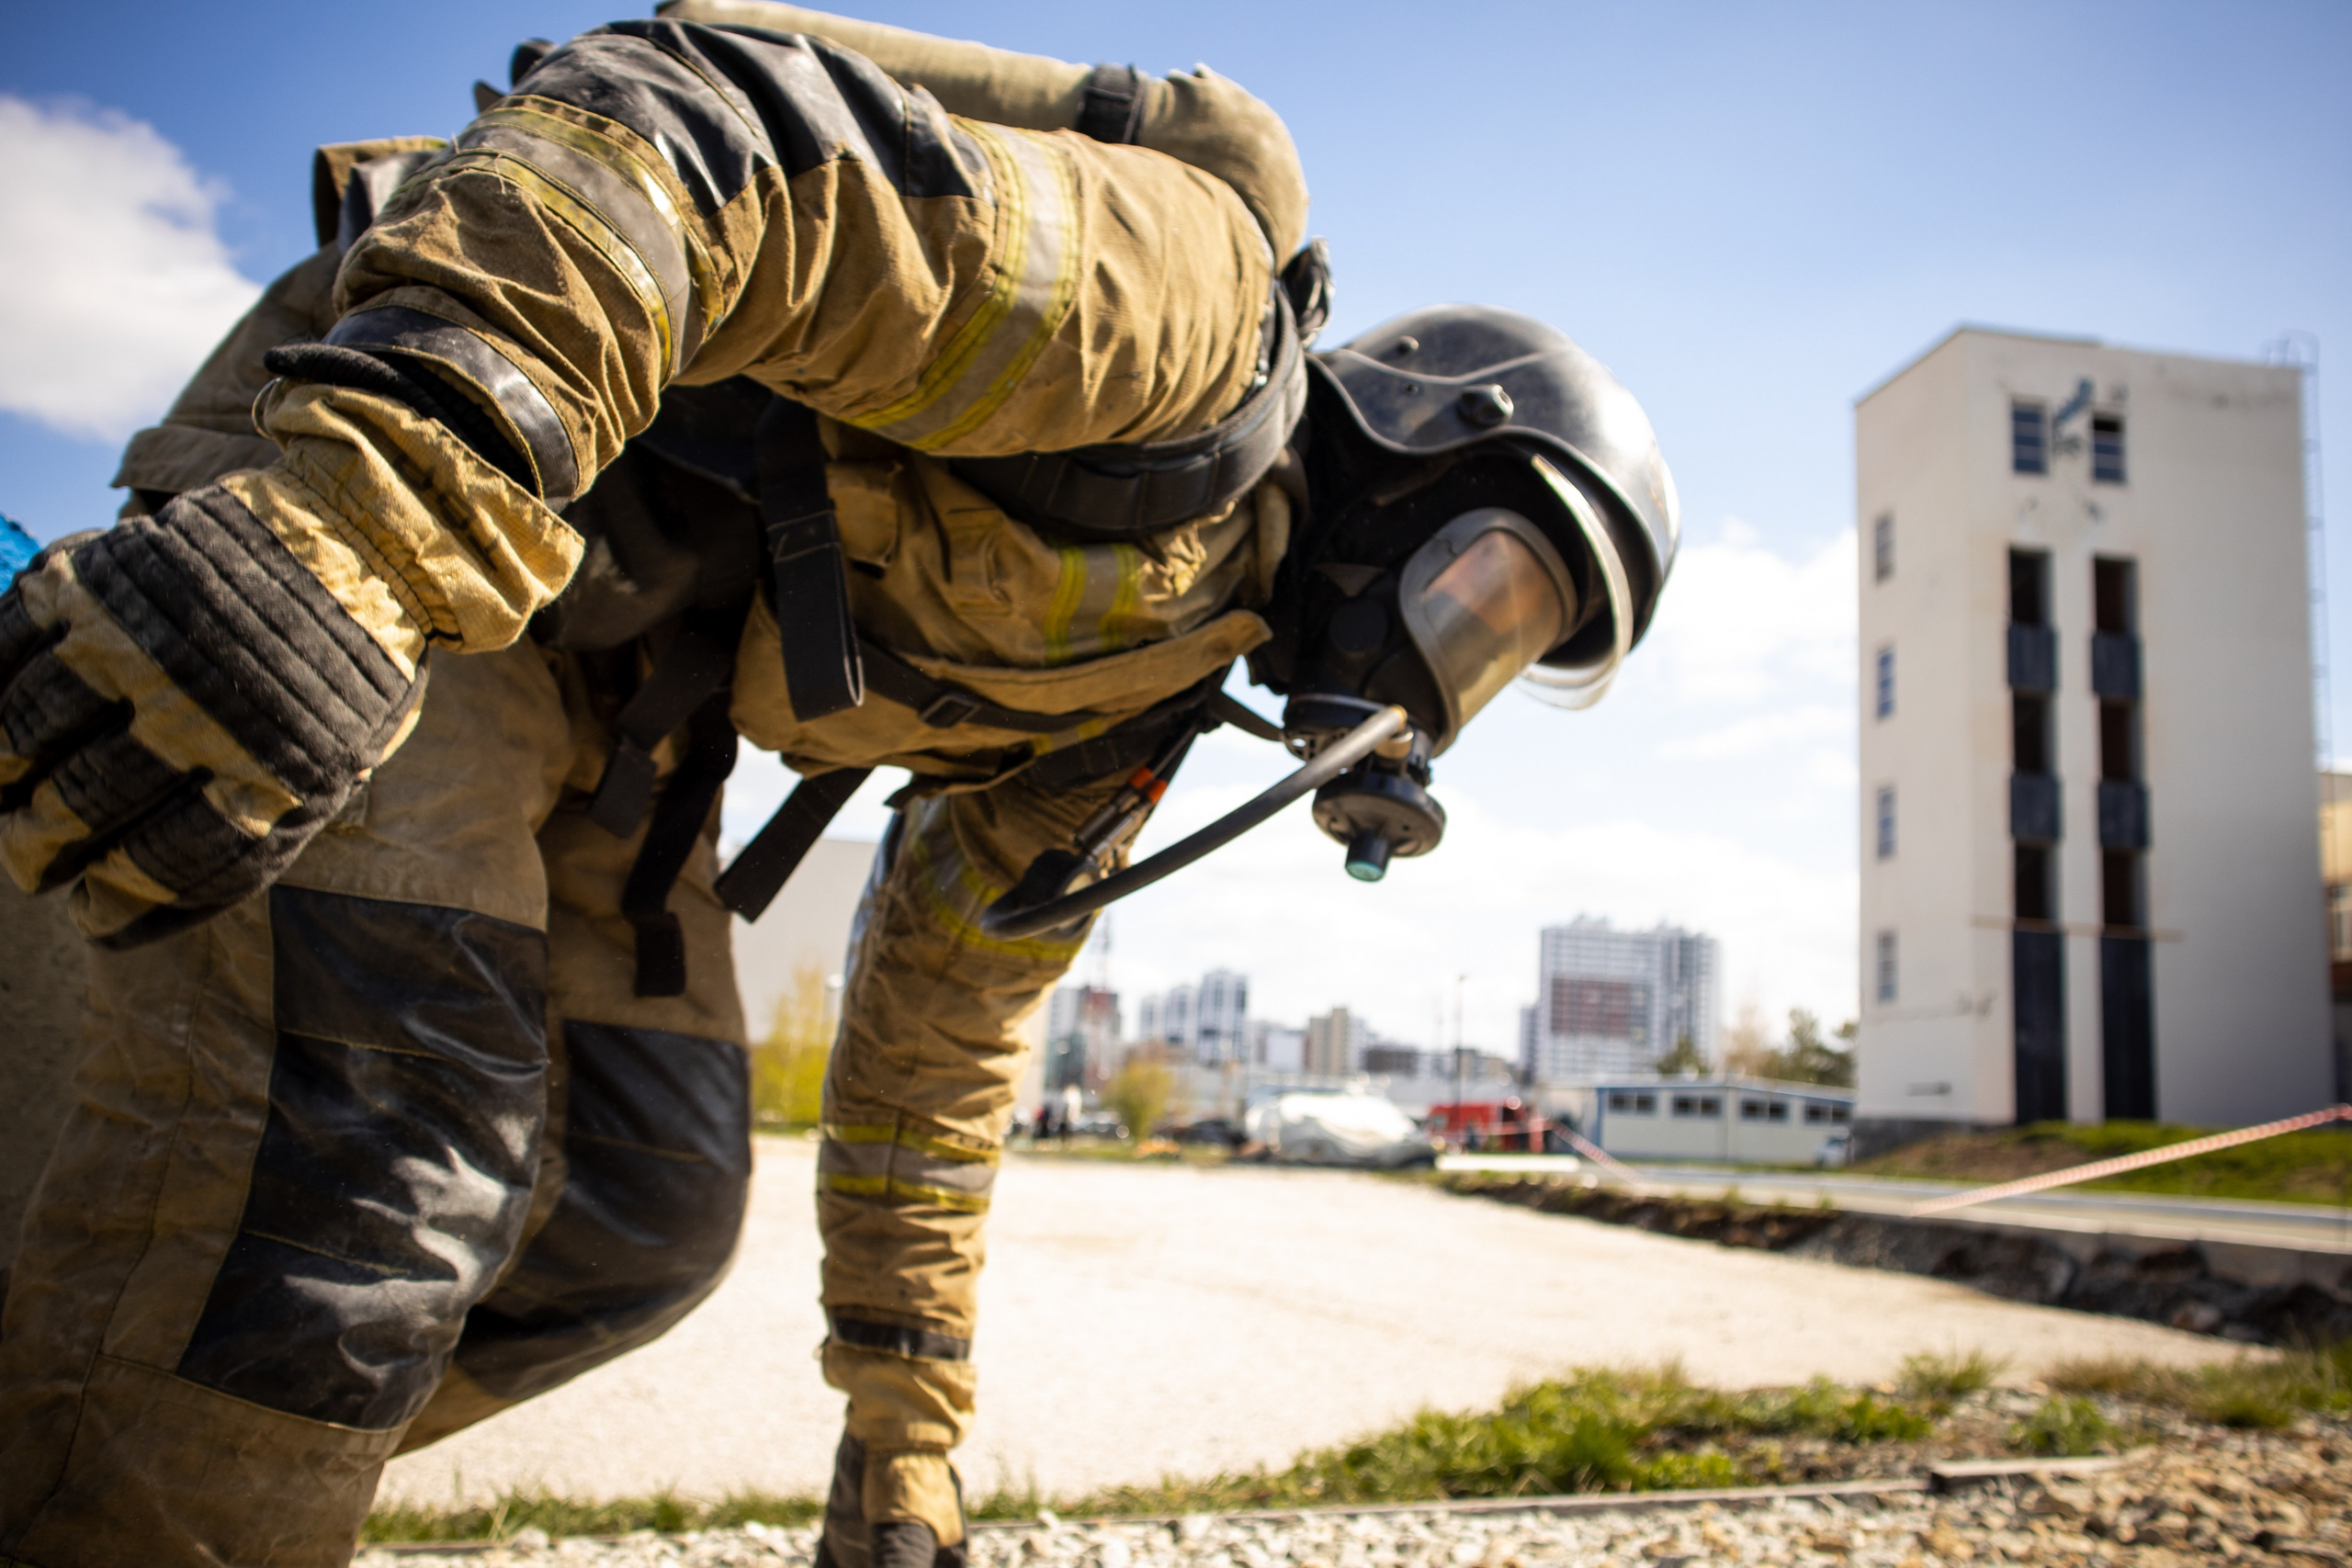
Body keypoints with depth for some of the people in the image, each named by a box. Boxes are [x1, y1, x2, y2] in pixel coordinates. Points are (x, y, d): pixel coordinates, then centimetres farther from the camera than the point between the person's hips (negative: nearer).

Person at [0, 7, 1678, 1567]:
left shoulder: (1123, 715, 14)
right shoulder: (1196, 308, -13)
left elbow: (940, 1048, 20)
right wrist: (345, 514, -41)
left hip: (615, 701, 9)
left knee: (640, 1214, 5)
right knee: (355, 1159, -20)